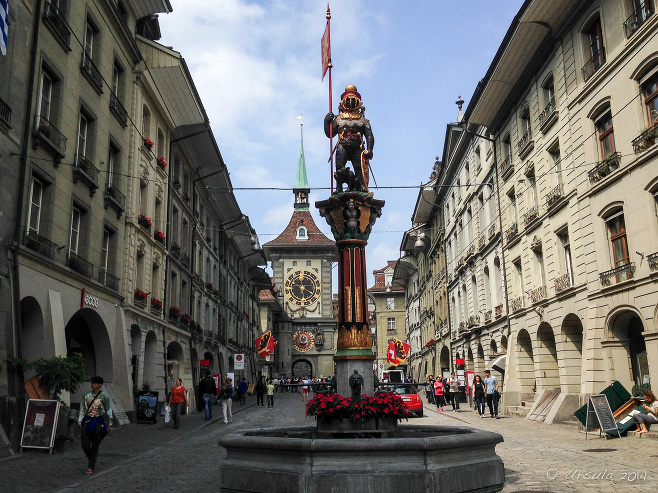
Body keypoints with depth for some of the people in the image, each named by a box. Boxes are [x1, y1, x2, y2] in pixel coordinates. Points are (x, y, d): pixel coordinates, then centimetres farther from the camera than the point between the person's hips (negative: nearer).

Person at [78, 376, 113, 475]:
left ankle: (91, 467, 10)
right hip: (87, 421, 3)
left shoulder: (104, 396, -2)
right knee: (85, 445, 0)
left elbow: (108, 411, 1)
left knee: (95, 445, 0)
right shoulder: (87, 396, 8)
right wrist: (80, 422, 5)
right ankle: (90, 458, 29)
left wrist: (109, 424, 2)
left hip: (98, 422, -3)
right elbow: (82, 409, 12)